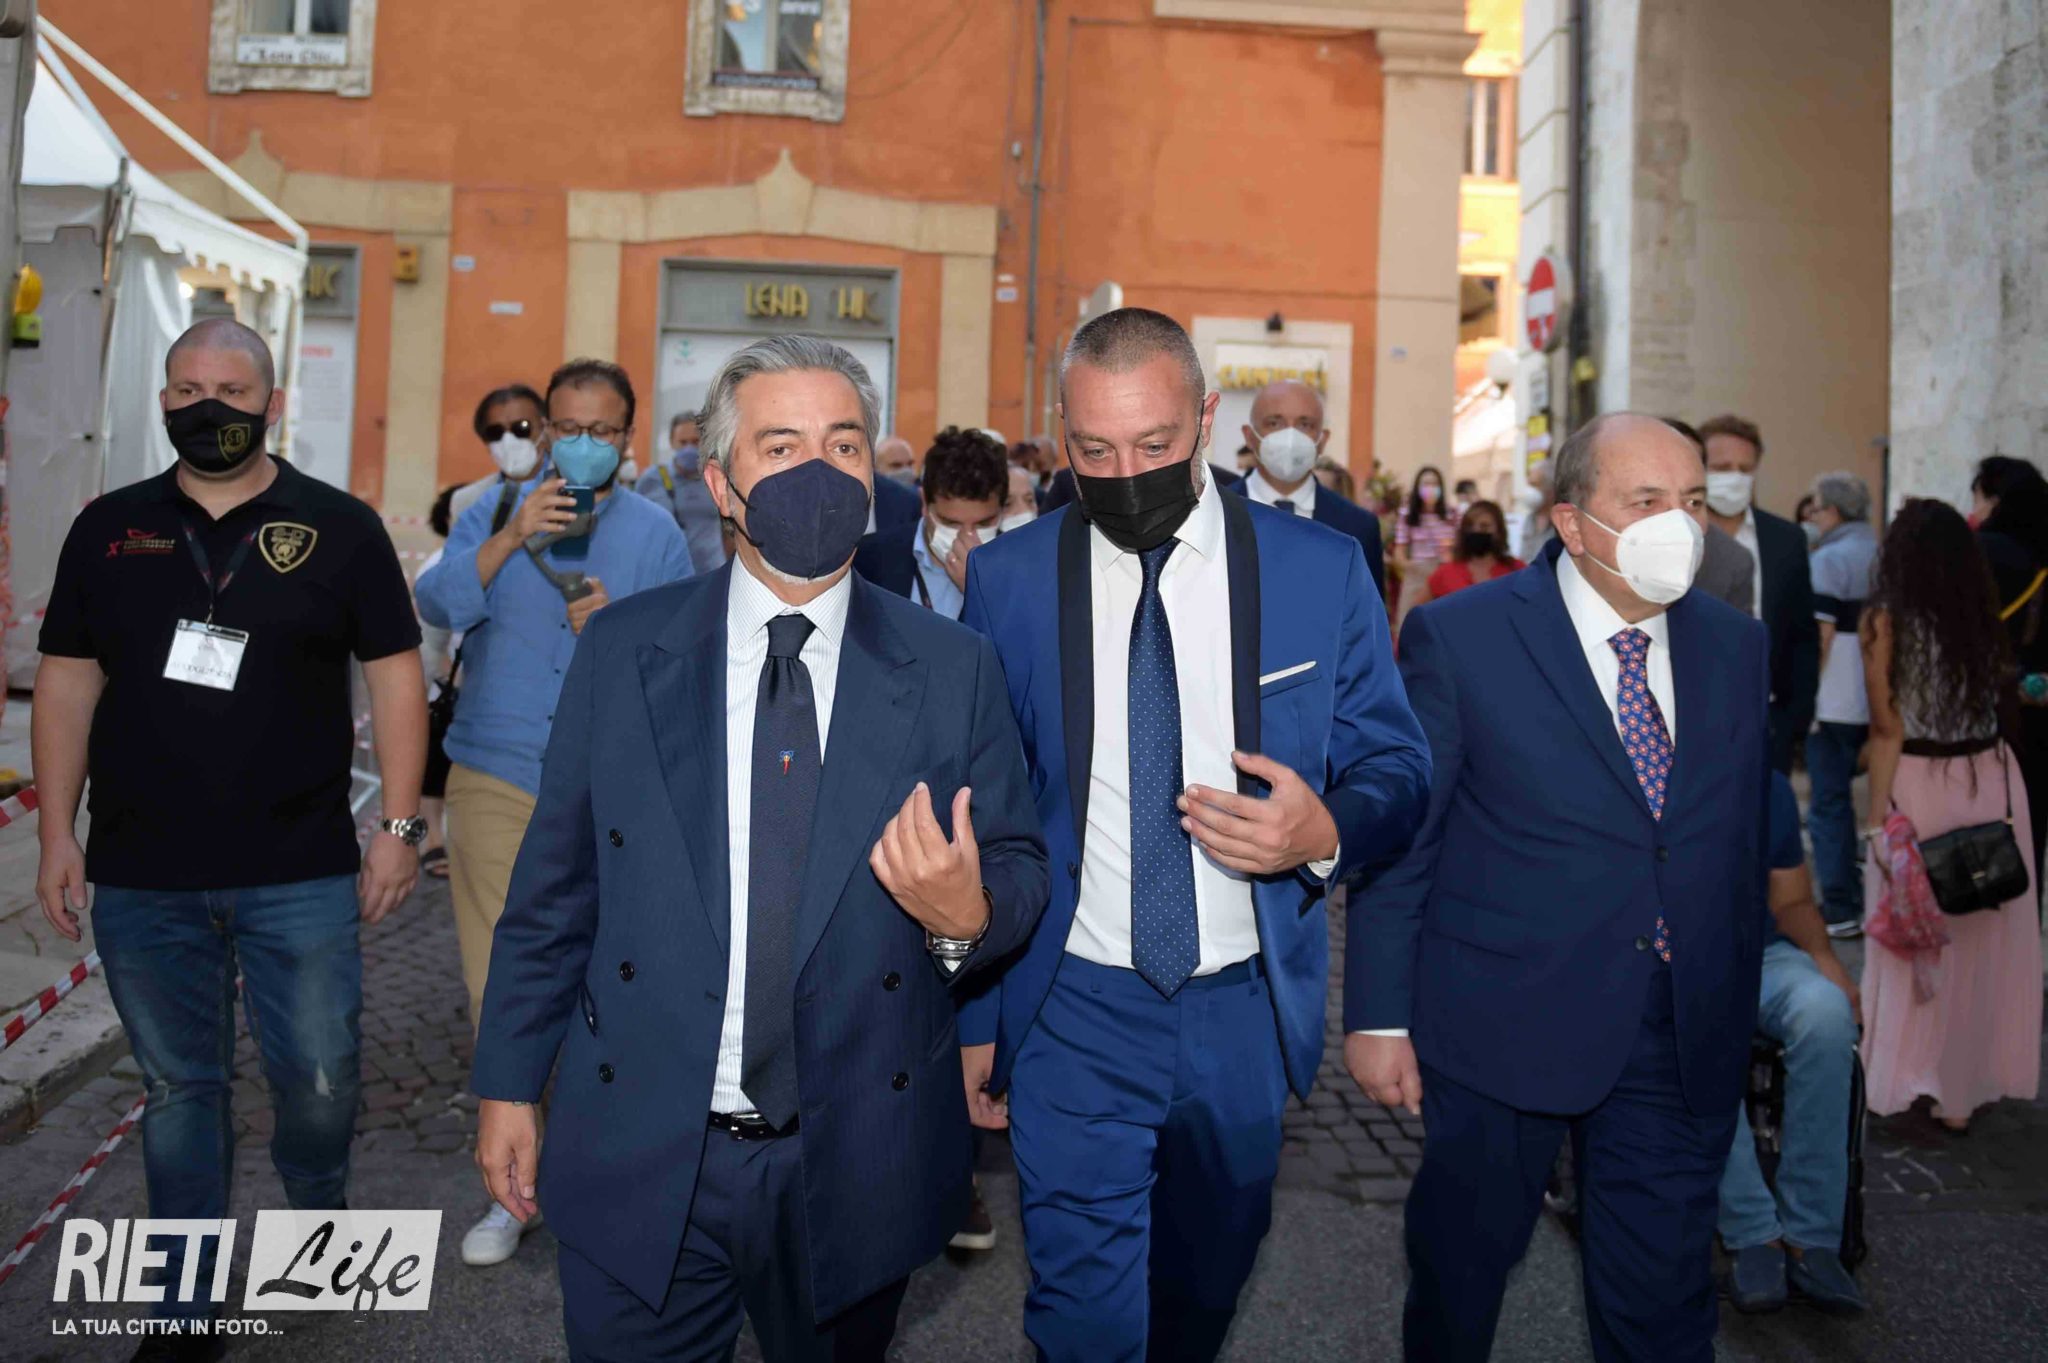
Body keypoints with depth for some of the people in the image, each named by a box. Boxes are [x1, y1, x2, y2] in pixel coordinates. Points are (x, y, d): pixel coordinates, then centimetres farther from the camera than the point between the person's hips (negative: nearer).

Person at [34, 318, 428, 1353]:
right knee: (179, 1088, 12)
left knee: (321, 1081, 3)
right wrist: (58, 834, 3)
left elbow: (394, 675, -1)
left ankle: (319, 1212, 35)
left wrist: (400, 823, -6)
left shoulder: (339, 528, 0)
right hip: (141, 878, 2)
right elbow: (67, 681, 8)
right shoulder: (109, 529, 7)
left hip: (303, 876, -2)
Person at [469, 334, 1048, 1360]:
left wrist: (966, 916, -21)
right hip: (642, 1160, 0)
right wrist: (509, 1083, 5)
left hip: (858, 1168, 0)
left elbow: (1018, 869, 1)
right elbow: (555, 883, 3)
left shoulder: (952, 670, -4)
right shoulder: (621, 650, -1)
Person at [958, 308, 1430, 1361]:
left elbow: (1396, 766, 2)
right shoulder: (1006, 579, -4)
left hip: (1247, 1009, 2)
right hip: (1073, 1011, -1)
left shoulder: (1322, 569, -5)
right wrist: (975, 1016, 2)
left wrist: (1326, 831, -22)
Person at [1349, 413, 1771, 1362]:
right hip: (1502, 1030, -3)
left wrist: (1750, 1014, 10)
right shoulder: (1458, 637, -10)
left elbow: (1750, 846, 10)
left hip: (1688, 1043, 3)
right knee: (1461, 1265, 17)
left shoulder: (1740, 648, 4)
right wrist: (1378, 1018, -8)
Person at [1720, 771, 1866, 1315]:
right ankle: (1753, 1234, -24)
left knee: (1825, 1011, -31)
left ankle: (1810, 1236, -23)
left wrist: (1823, 957, -7)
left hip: (1760, 955, 4)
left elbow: (1791, 902, 14)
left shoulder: (1770, 790, 7)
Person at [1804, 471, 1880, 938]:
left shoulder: (1828, 558, -10)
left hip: (1837, 702, -7)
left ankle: (1842, 909, 3)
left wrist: (1805, 694, -12)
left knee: (1831, 806, 1)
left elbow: (1821, 633, -17)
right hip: (1884, 703, 7)